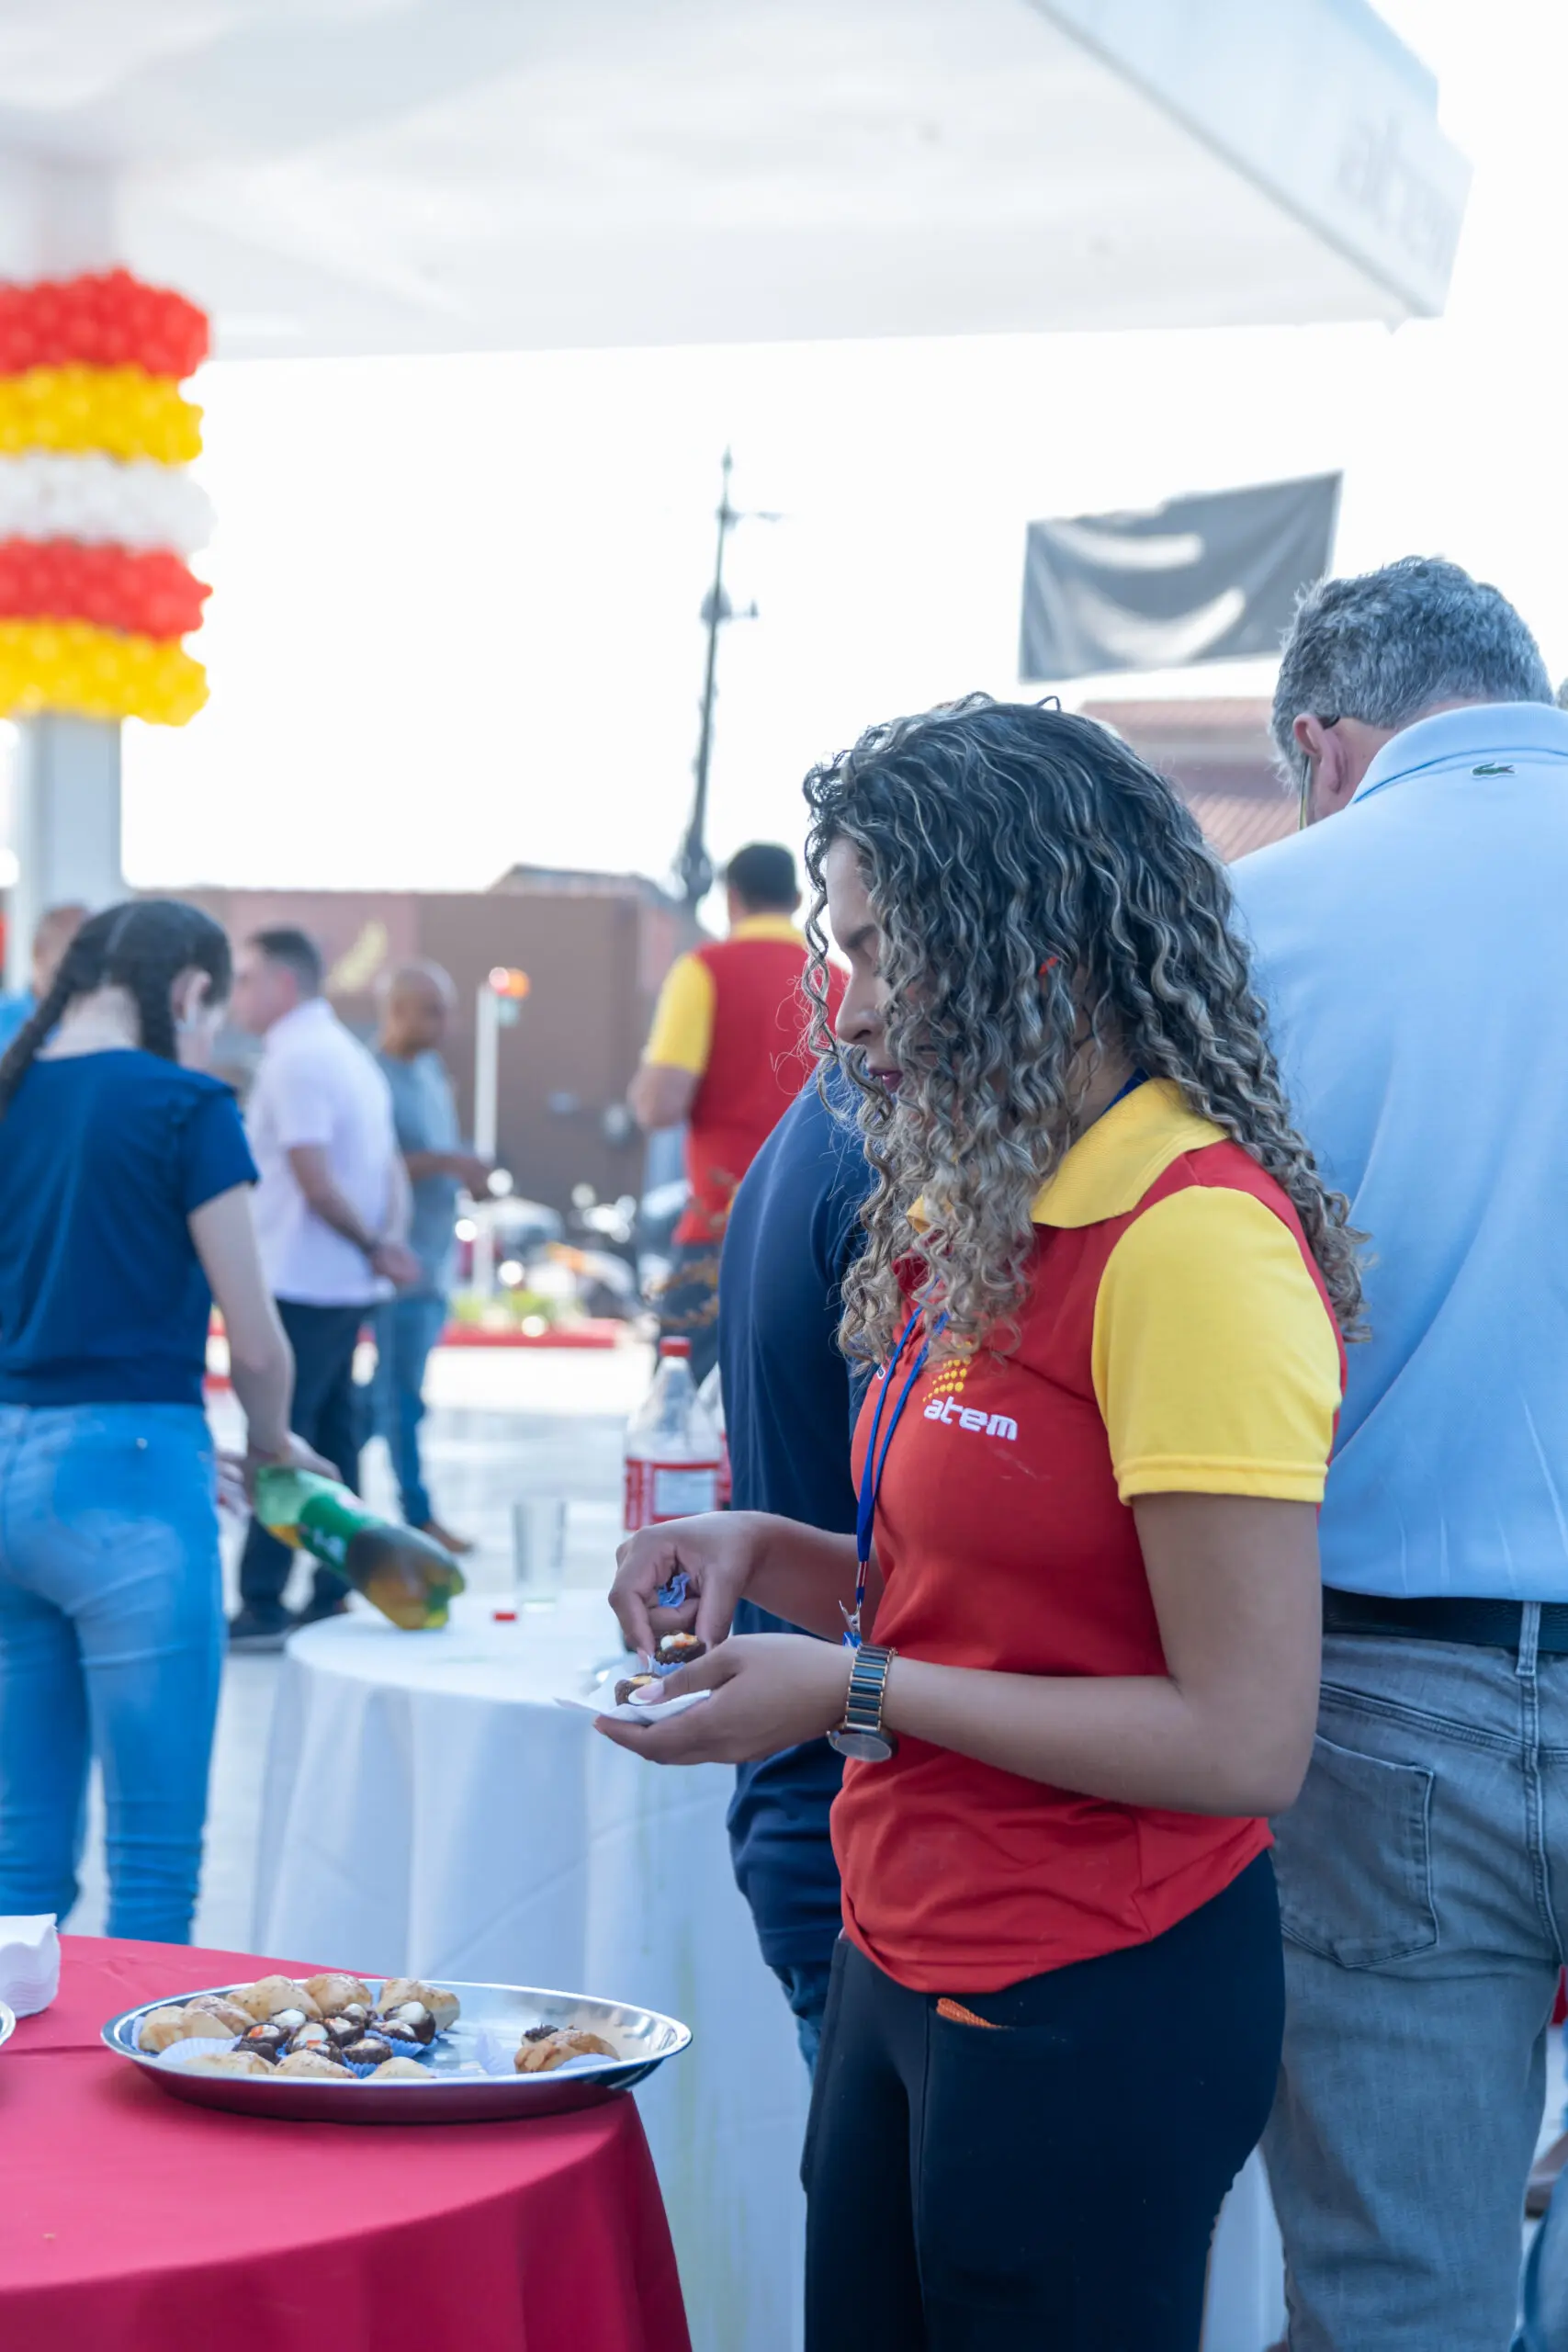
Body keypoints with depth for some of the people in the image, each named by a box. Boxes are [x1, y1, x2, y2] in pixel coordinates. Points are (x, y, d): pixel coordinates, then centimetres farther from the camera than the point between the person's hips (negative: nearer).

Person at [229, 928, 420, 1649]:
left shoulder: (295, 1059, -14)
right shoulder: (350, 1055, 16)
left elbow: (315, 1180, -19)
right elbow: (391, 1173, 14)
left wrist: (376, 1249, -10)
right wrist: (386, 1244, 0)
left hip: (298, 1285, -9)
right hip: (346, 1286, 9)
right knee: (332, 1440, 12)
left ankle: (263, 1608, -5)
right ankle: (329, 1597, 15)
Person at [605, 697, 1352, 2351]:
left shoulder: (1199, 1239, -20)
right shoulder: (970, 1215, 9)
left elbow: (1244, 1742, -21)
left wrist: (856, 1693, -18)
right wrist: (770, 1555, 2)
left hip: (1094, 2008, -8)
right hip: (905, 1955, 8)